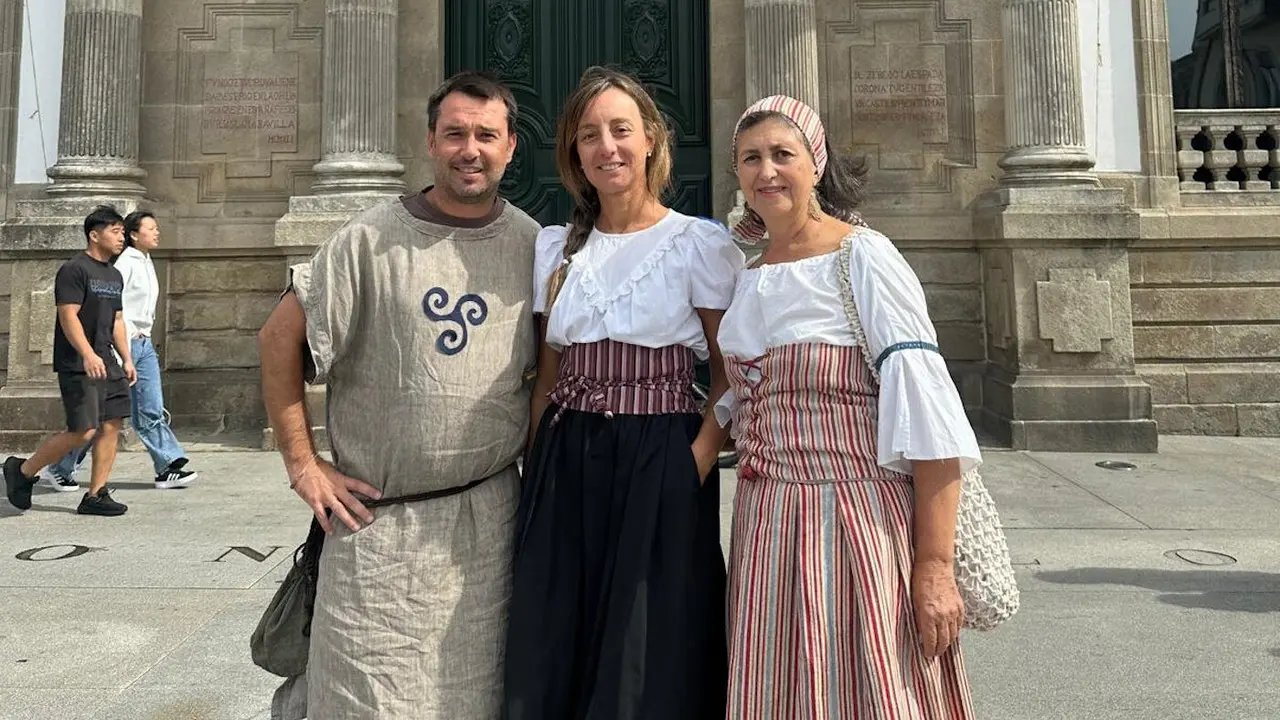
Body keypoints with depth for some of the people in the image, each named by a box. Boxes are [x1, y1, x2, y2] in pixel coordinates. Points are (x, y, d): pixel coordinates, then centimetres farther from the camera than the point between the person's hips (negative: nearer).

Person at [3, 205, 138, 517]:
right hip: (77, 366, -8)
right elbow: (68, 316, -18)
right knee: (82, 432, -10)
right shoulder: (74, 270, -10)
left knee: (111, 426, 3)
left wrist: (127, 359, 15)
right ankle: (22, 471, 12)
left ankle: (95, 496, 10)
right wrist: (88, 355, -27)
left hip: (106, 364, 9)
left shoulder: (114, 276, 17)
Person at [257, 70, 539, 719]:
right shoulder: (371, 240, -6)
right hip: (378, 518, -3)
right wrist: (303, 465, -4)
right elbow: (278, 339, -2)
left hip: (489, 518, 3)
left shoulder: (533, 245, 3)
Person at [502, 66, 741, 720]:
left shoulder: (699, 244, -2)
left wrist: (696, 464, -15)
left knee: (649, 662, 3)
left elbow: (731, 378, -2)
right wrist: (538, 471, 5)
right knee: (548, 654, 8)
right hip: (563, 466, 4)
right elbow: (548, 375, 14)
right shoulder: (556, 248, 11)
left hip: (659, 469, -4)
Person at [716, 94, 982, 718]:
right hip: (765, 527, 6)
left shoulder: (863, 258, -9)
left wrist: (935, 567, -19)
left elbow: (929, 414, -15)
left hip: (857, 523, -6)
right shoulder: (747, 278, 10)